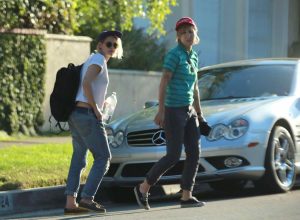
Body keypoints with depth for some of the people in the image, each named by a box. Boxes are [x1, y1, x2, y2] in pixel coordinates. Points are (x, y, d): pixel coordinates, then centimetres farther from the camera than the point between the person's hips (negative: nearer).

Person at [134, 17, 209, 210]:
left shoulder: (193, 56, 13)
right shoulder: (174, 54, -11)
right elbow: (164, 83, -16)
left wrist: (199, 113, 20)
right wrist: (160, 111, -22)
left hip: (189, 112, 8)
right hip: (173, 111, -8)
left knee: (194, 154, 0)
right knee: (174, 156, -8)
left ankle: (186, 197, 4)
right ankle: (143, 188, 6)